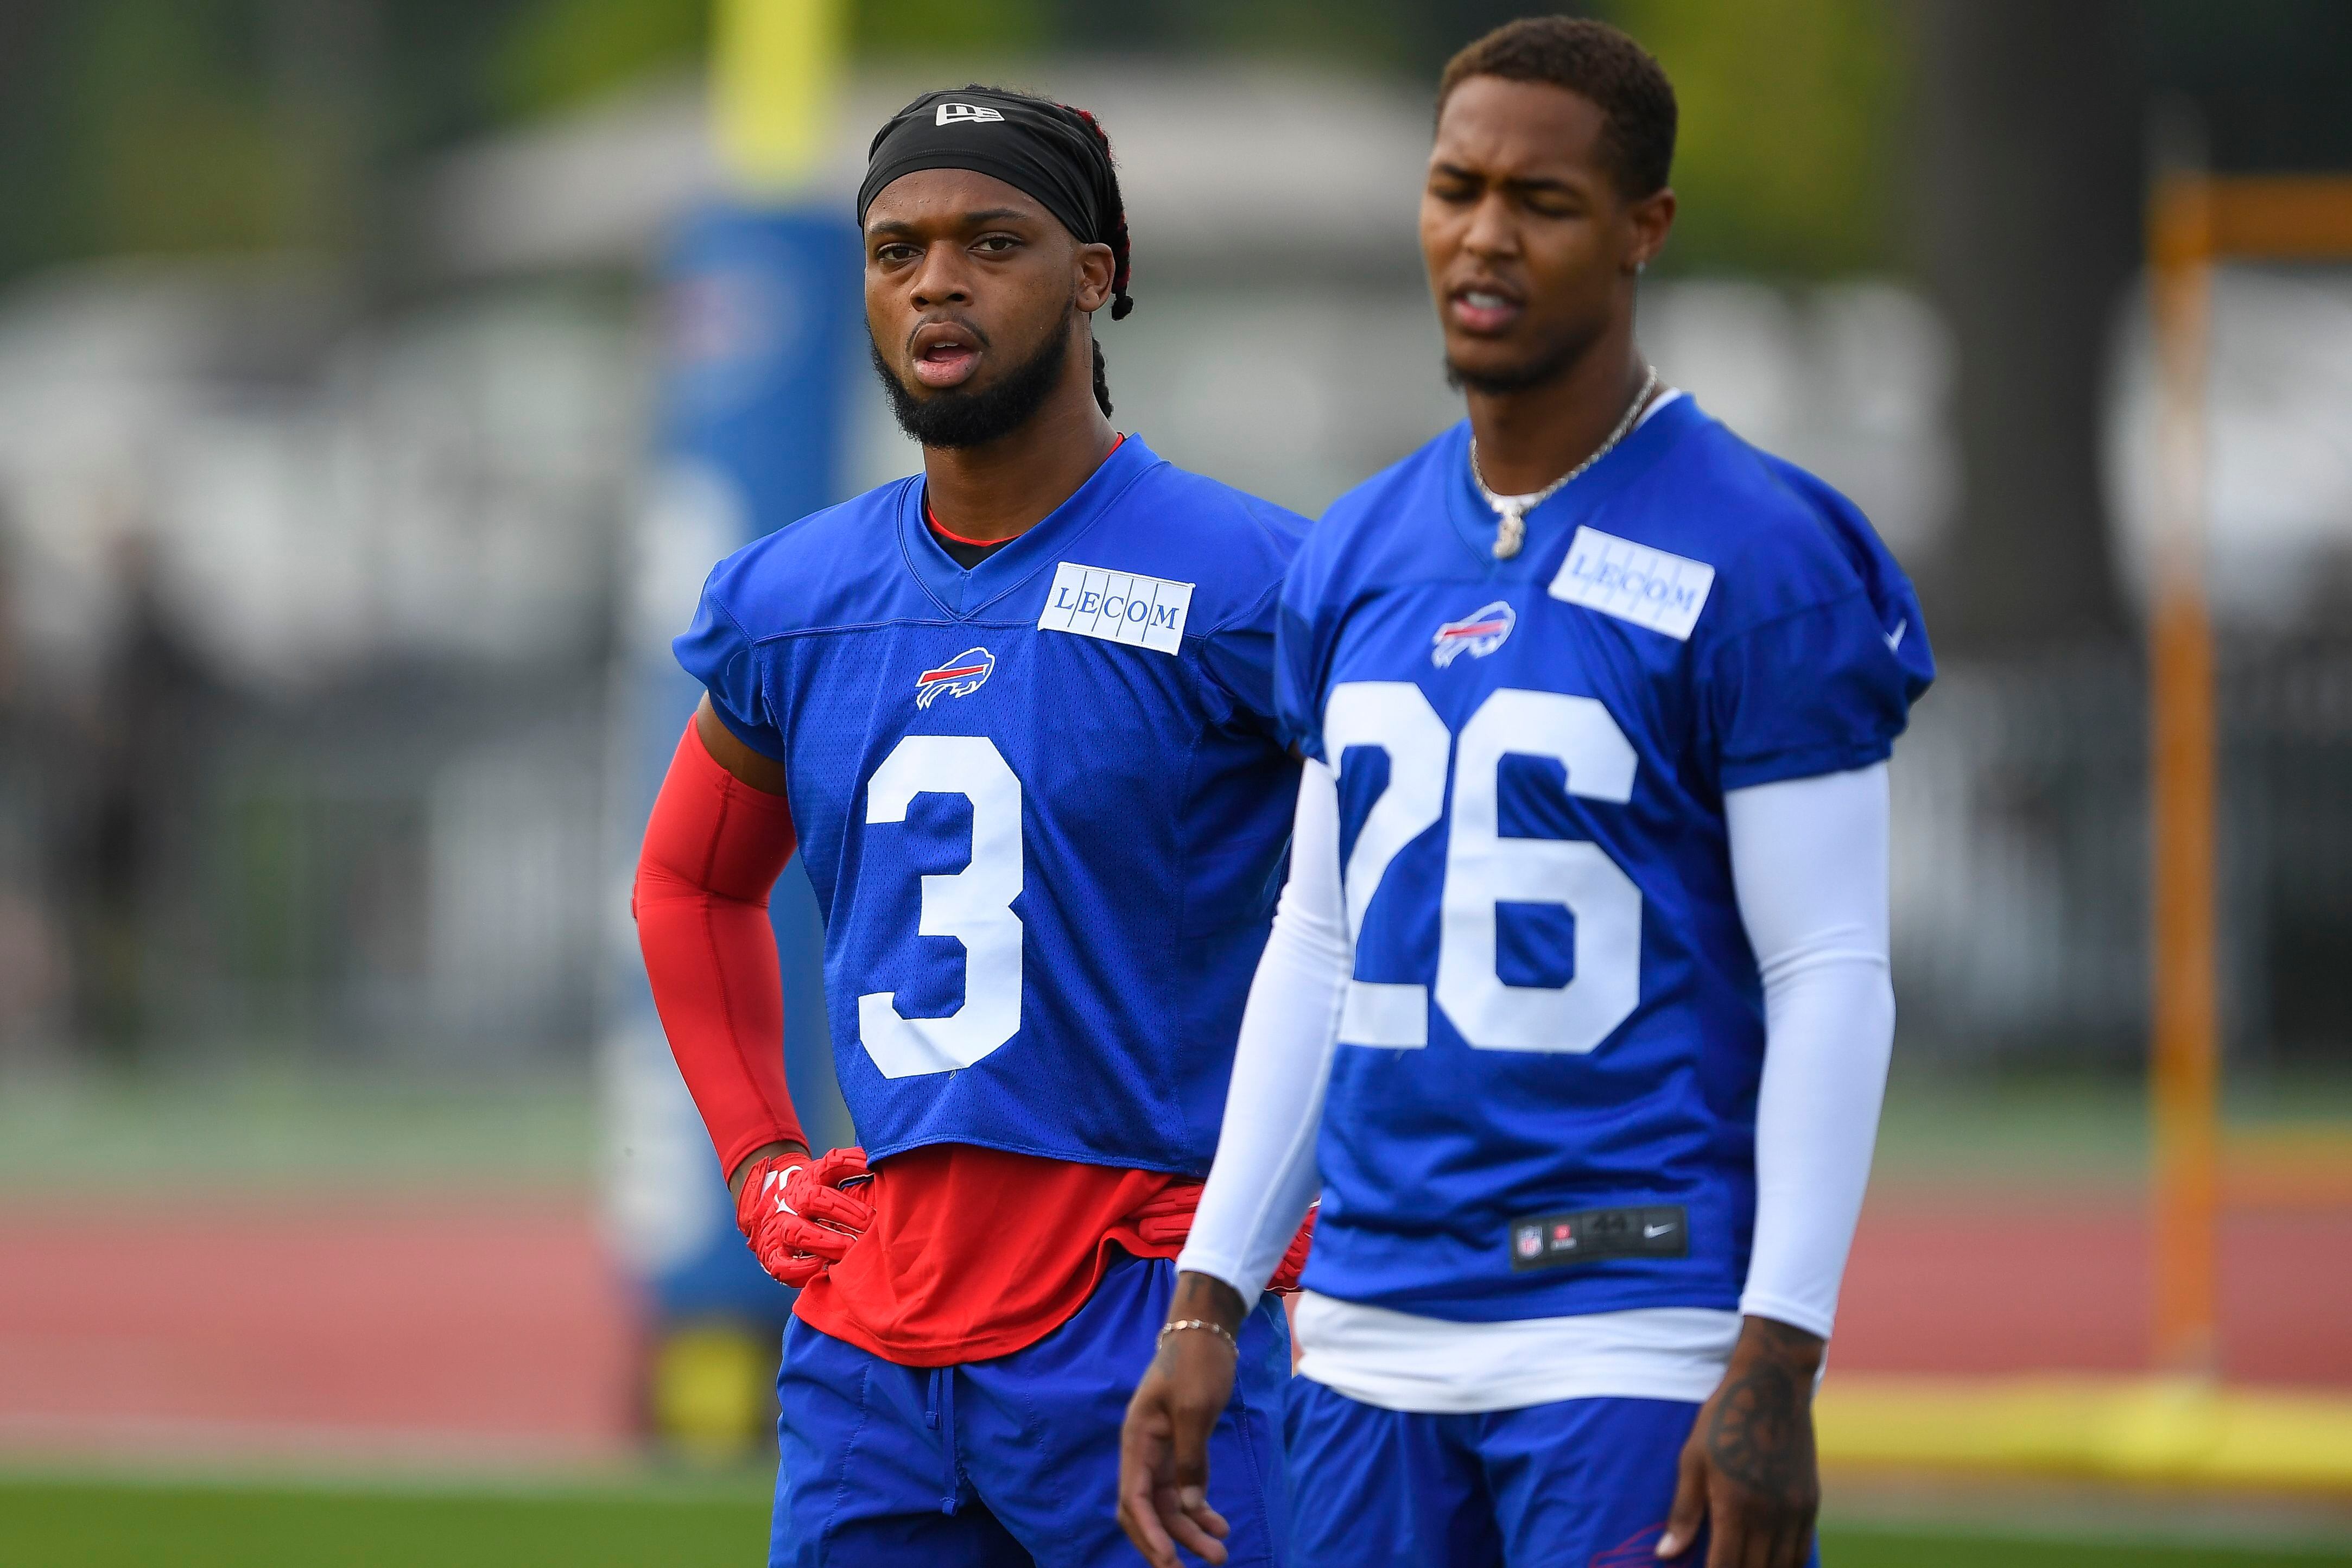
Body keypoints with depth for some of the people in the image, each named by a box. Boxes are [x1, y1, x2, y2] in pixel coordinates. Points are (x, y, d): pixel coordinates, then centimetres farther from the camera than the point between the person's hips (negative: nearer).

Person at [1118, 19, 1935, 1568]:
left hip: (1639, 1342, -6)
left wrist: (1775, 1371, -16)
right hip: (1374, 1338, 6)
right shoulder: (1358, 558, 13)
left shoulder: (1758, 561, -7)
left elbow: (1831, 979, -9)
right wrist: (1206, 1308, 13)